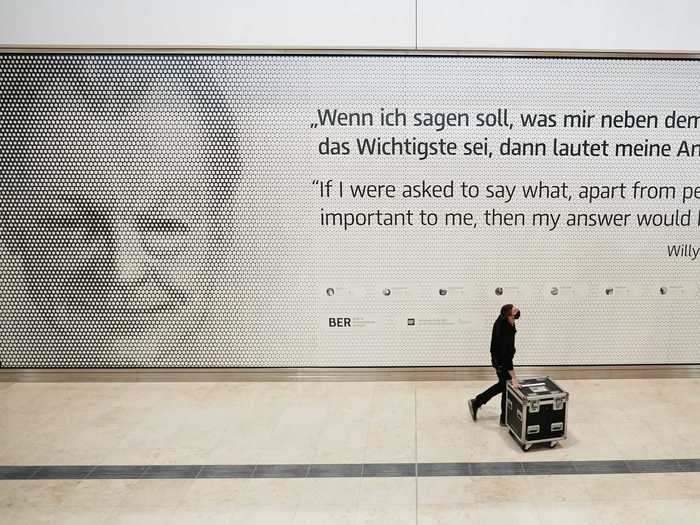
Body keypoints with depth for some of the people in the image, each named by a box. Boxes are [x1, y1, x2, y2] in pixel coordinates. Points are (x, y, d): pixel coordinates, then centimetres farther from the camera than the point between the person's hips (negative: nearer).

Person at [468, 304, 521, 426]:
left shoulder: (502, 319, -10)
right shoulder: (505, 333, -35)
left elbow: (517, 314, 18)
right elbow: (507, 357, -35)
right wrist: (514, 378, -34)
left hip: (498, 358, 10)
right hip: (501, 362, -10)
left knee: (502, 385, 26)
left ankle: (476, 402, 31)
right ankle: (505, 419, 27)